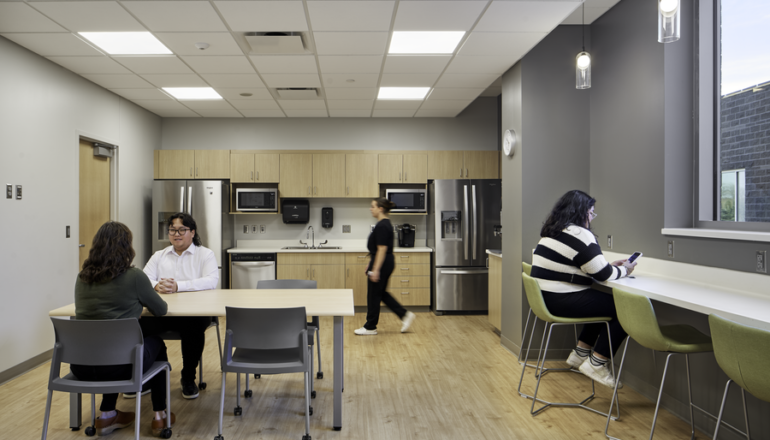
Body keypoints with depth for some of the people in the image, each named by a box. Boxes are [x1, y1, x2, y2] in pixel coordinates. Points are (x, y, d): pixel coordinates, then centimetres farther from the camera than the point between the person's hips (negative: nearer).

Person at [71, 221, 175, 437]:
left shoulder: (82, 277, 4)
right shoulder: (134, 276, -12)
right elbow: (161, 310, 2)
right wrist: (141, 302, 25)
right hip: (120, 364, -5)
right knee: (157, 343, 26)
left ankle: (107, 415, 37)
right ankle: (160, 416, 33)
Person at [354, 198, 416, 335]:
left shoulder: (382, 226, -19)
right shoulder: (385, 223, 12)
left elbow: (382, 249, -23)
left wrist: (375, 270, -23)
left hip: (381, 264, -10)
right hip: (387, 263, 10)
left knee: (373, 295, 1)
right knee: (381, 293, 17)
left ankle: (370, 327, 13)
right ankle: (405, 315, 17)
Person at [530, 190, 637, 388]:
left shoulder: (552, 232, 16)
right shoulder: (580, 235, -14)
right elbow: (603, 274, -10)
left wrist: (612, 266, 19)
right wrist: (624, 270, 8)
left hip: (544, 298, 10)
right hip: (561, 302, -10)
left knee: (604, 303, 24)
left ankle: (580, 354, 25)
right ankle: (596, 364, 0)